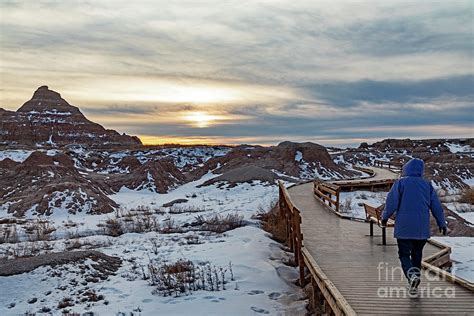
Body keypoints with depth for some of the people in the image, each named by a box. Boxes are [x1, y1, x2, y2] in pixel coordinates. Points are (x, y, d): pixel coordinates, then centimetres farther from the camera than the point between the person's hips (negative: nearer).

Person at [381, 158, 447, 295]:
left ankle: (411, 274, -22)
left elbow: (391, 203, -8)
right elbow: (437, 207, 10)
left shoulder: (400, 183, -3)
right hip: (422, 229, 3)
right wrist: (442, 224, 21)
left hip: (403, 228, -3)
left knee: (404, 254, 5)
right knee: (417, 255, 14)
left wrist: (385, 217, 8)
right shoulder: (427, 185, 8)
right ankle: (414, 285, 16)